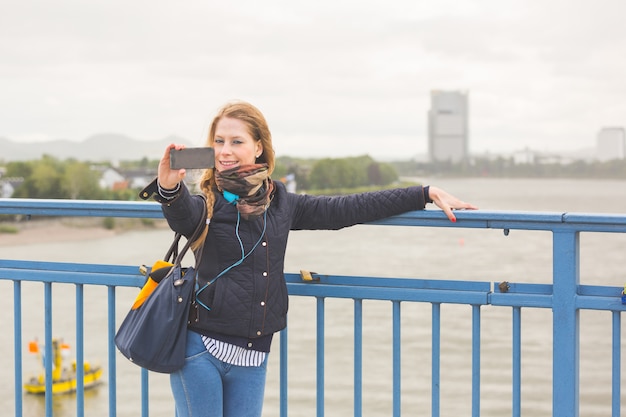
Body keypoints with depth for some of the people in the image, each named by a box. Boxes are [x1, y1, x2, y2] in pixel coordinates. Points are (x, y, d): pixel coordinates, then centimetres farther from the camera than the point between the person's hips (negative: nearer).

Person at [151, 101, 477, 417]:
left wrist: (427, 194, 12)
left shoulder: (279, 203, 8)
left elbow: (345, 210, 12)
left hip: (252, 357, 4)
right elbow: (183, 217, -29)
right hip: (201, 348, -4)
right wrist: (169, 188, -54)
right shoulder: (207, 204, -6)